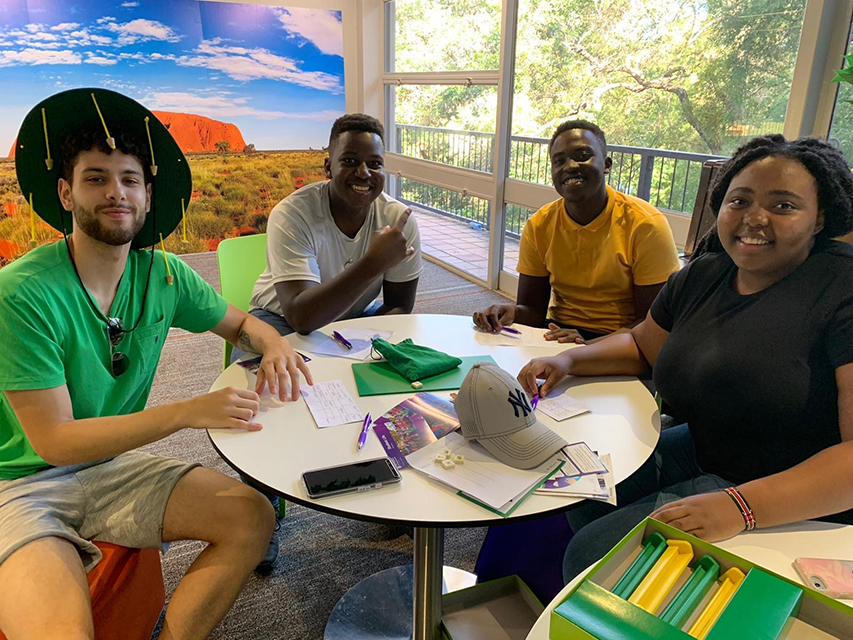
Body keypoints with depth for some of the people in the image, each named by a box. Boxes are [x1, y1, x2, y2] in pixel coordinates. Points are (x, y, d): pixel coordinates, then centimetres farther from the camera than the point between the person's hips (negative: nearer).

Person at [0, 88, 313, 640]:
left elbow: (240, 322, 12)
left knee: (252, 518, -12)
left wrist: (274, 346, -12)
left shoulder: (162, 275, -4)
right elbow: (54, 441, -20)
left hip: (112, 465, 6)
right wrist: (189, 412, -29)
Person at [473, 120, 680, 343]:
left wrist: (592, 346, -28)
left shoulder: (645, 225, -12)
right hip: (560, 333, 3)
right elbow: (533, 309, 4)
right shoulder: (538, 226, 0)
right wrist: (512, 312, -20)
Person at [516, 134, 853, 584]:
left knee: (594, 552, -17)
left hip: (797, 508, -7)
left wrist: (742, 504, -36)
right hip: (702, 455, 8)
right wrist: (568, 360, 0)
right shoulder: (703, 276, 3)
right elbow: (642, 345, 18)